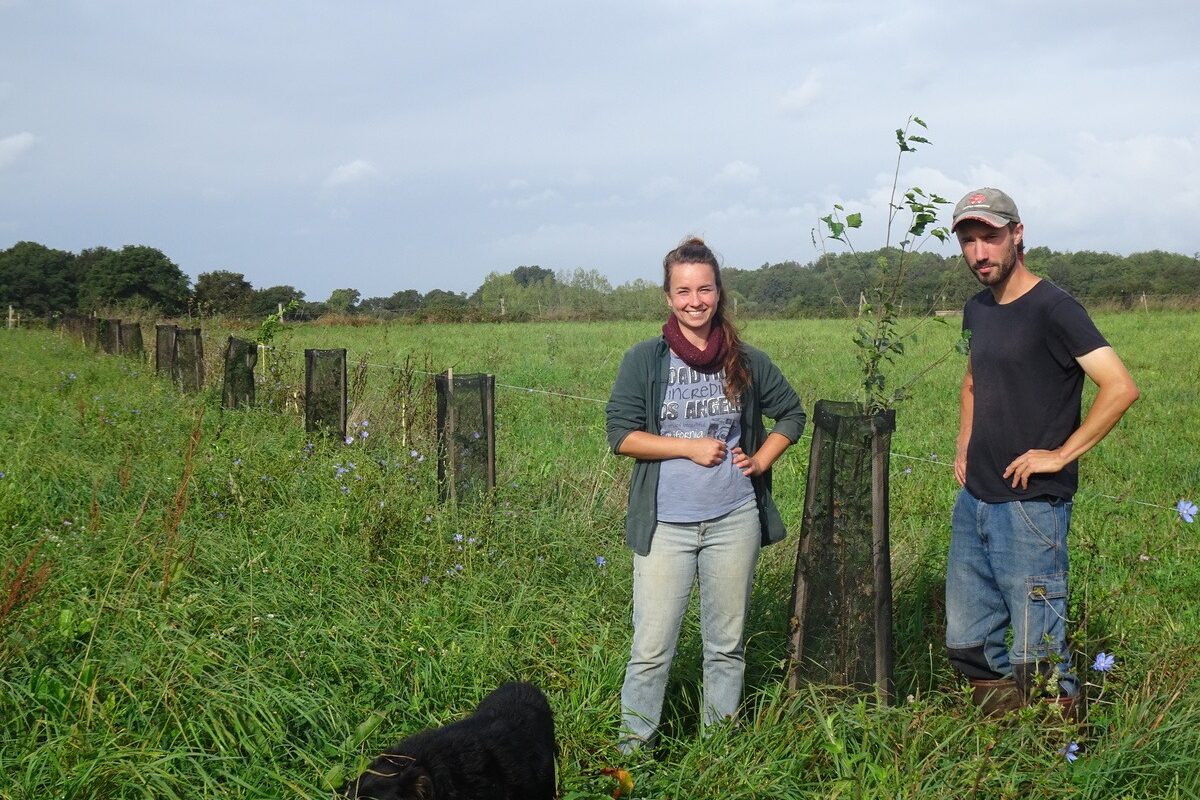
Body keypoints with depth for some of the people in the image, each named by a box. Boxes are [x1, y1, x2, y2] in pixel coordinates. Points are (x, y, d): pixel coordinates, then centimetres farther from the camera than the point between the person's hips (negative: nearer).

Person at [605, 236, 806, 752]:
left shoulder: (746, 362, 4)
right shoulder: (645, 360, -3)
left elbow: (791, 414, 17)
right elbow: (620, 433, -7)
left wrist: (761, 460, 2)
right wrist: (690, 447, -13)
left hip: (733, 521, 3)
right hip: (665, 525, -2)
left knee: (726, 644, 13)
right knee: (651, 649, -2)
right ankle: (632, 751, 10)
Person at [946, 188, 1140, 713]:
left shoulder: (1052, 309, -12)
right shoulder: (977, 311, 12)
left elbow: (1121, 388, -21)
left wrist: (1060, 455, -17)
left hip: (1030, 505, -8)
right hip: (973, 501, 8)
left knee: (1035, 655, -1)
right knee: (966, 644, 12)